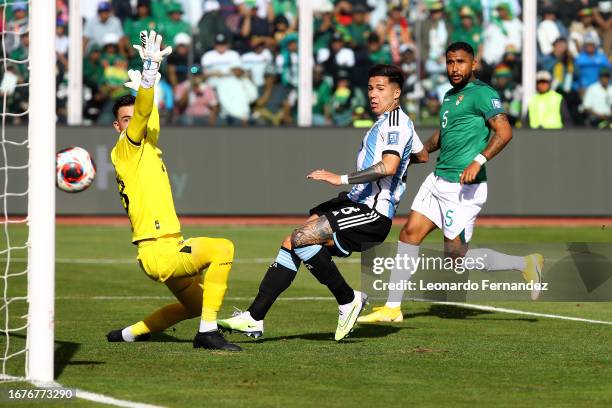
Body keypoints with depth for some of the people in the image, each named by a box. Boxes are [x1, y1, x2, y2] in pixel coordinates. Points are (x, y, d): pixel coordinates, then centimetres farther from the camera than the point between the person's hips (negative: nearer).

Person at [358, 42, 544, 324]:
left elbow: (504, 132, -20)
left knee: (456, 255, -6)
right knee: (409, 234, 3)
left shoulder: (481, 94, -11)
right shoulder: (450, 96, 17)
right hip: (438, 179, 9)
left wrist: (479, 161, -30)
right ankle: (392, 308, 8)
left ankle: (525, 264, 8)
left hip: (463, 186, -9)